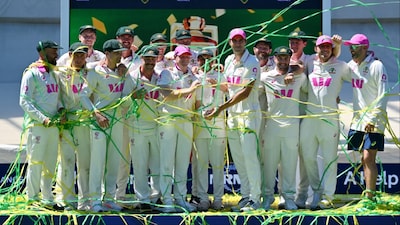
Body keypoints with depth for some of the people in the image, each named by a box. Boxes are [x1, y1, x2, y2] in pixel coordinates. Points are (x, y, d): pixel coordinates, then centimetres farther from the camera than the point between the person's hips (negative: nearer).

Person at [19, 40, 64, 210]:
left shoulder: (54, 73, 16)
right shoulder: (31, 73, -6)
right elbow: (24, 101, -11)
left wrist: (61, 108, 0)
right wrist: (43, 119, -18)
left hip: (53, 124, 7)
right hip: (37, 125, -7)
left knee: (50, 164, 10)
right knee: (35, 162, -5)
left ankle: (47, 199, 17)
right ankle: (32, 199, 2)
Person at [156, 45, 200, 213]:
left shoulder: (193, 78, 16)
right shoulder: (166, 74, 2)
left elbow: (195, 103, 18)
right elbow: (166, 94, -14)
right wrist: (188, 91, -22)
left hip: (187, 122, 4)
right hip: (168, 121, -4)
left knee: (183, 162, 4)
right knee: (167, 161, -6)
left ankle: (180, 198, 9)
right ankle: (167, 200, -5)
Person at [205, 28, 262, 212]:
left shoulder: (252, 62, -9)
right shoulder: (228, 61, 14)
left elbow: (245, 92, -15)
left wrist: (221, 108, -16)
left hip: (248, 113, -7)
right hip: (232, 114, 7)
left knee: (249, 156, -12)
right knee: (238, 159, 8)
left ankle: (255, 198, -9)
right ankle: (245, 196, 15)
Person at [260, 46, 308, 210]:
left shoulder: (300, 77, 8)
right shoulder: (265, 77, 6)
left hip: (292, 127, 0)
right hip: (271, 125, 0)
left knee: (290, 164, 2)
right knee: (269, 163, 2)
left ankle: (289, 197, 8)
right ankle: (268, 196, 11)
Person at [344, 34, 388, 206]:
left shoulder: (377, 66, -11)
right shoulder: (351, 65, 9)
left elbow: (383, 96, -14)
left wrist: (373, 119, -19)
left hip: (374, 122, -7)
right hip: (358, 119, 7)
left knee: (368, 158, -11)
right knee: (364, 159, 7)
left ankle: (369, 198, -9)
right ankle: (371, 194, 14)